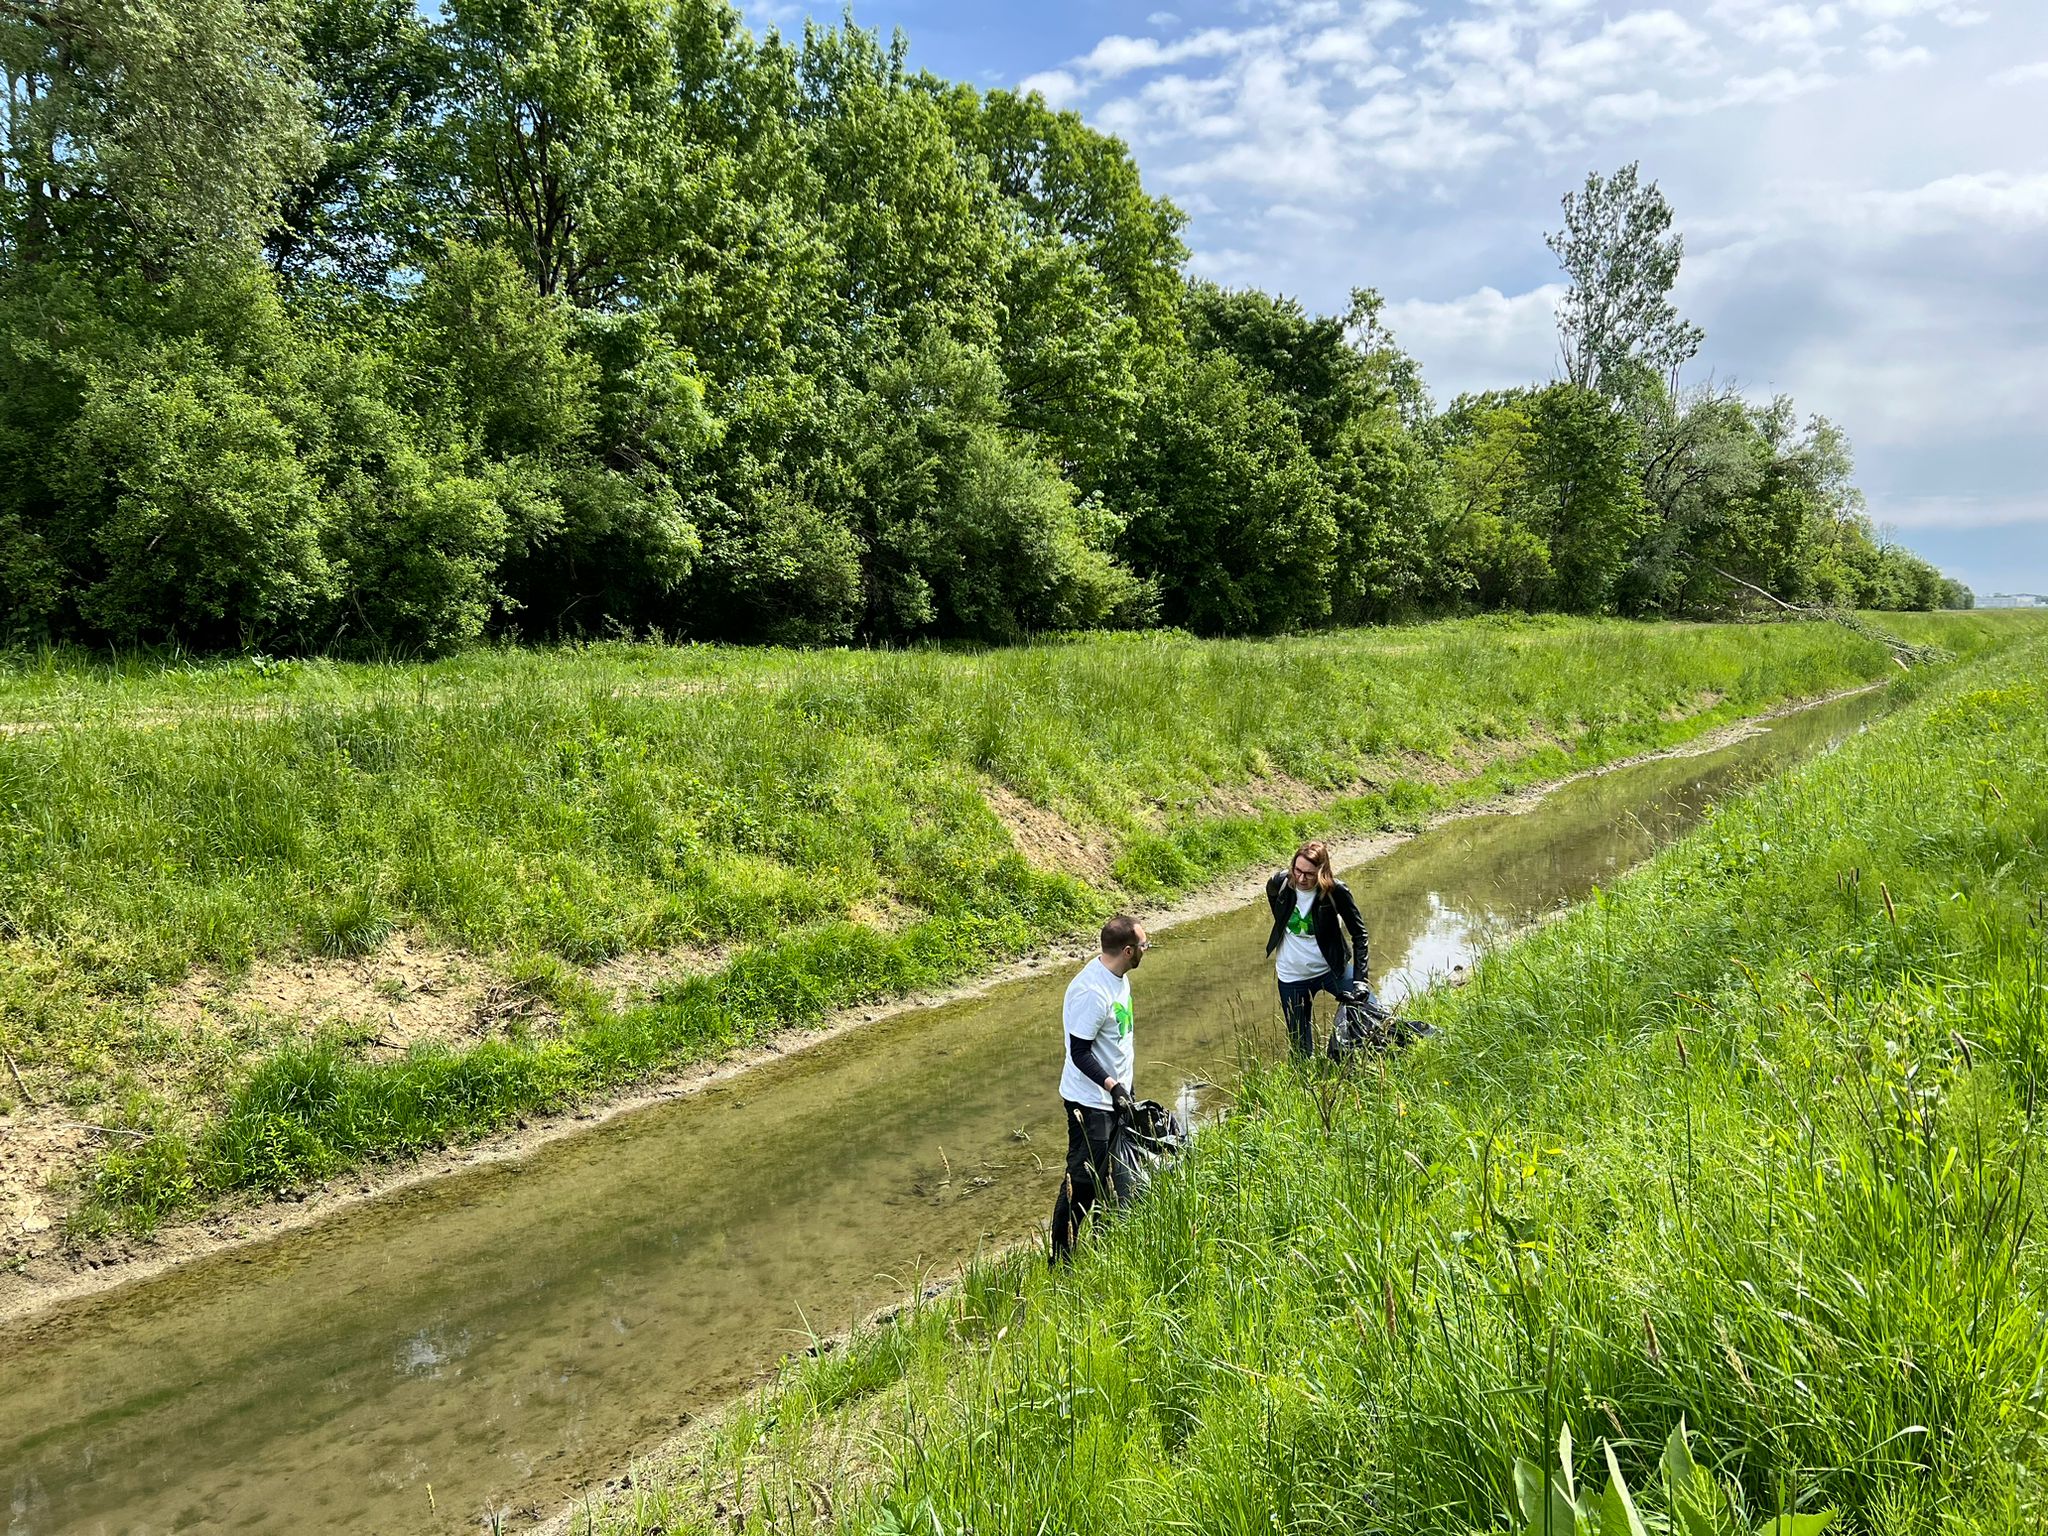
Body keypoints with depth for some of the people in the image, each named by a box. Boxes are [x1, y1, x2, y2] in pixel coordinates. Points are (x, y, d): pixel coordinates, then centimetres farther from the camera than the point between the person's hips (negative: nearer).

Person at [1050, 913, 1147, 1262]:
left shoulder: (1118, 977, 3)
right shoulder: (1091, 992, -27)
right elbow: (1080, 1052, -24)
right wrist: (1113, 1086, -30)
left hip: (1114, 1096, 9)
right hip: (1090, 1101, -9)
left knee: (1118, 1174, 19)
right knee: (1081, 1182, 0)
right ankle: (1061, 1259, 12)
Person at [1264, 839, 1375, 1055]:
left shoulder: (1335, 891, -21)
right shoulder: (1281, 883, -16)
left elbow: (1358, 933, -12)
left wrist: (1359, 979, -18)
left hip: (1332, 969, -1)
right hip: (1292, 977, 2)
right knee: (1301, 1047, 8)